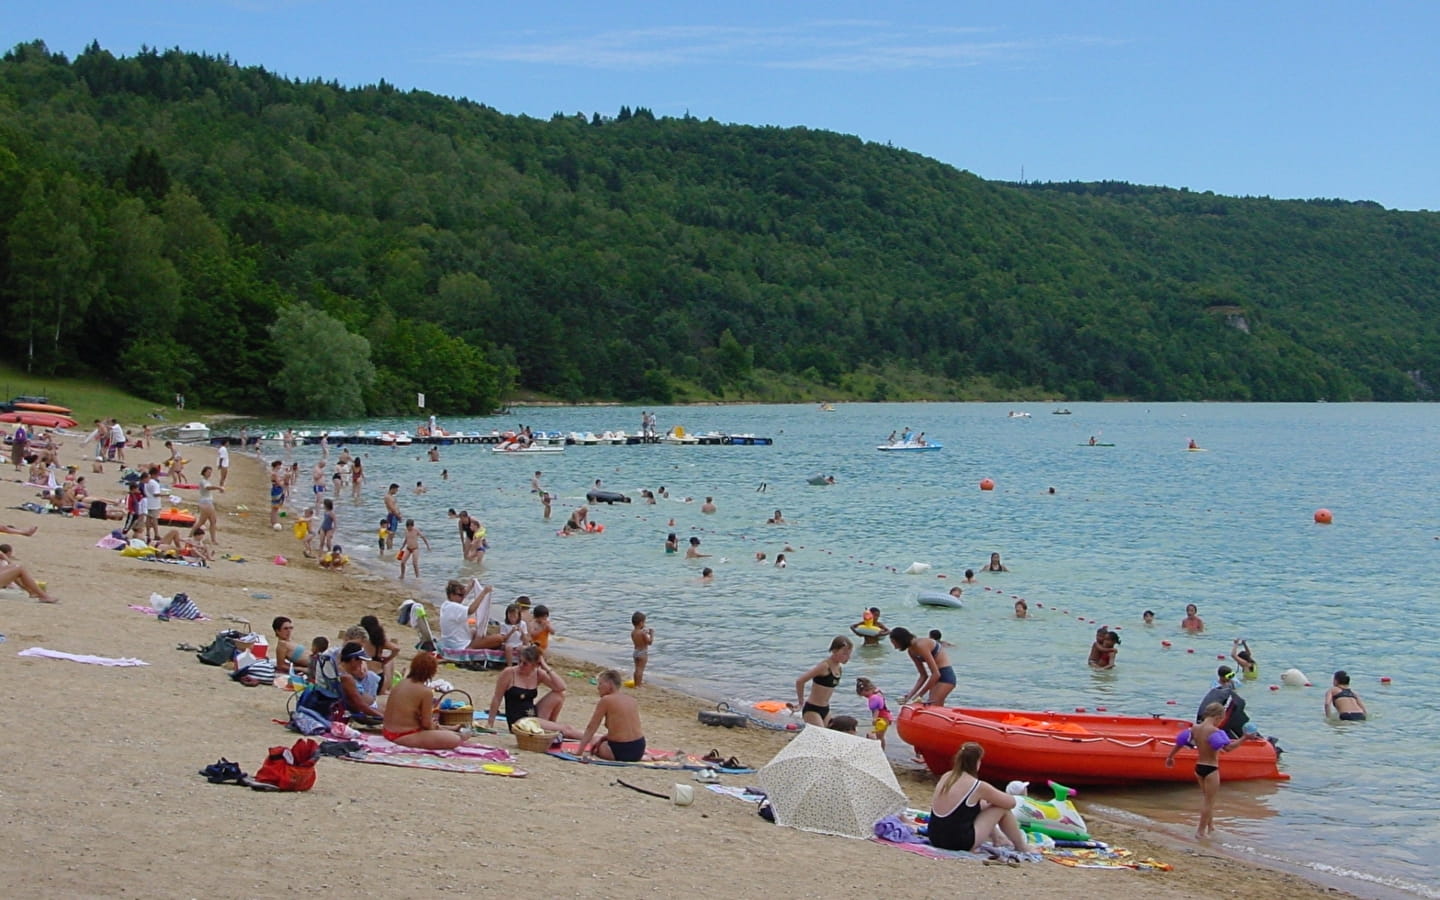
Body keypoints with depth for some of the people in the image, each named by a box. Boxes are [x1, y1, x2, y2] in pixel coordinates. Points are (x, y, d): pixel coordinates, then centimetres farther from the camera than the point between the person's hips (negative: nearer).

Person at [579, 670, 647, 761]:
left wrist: (579, 750, -1)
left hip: (620, 752, -6)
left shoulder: (606, 700, -8)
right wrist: (602, 739, 19)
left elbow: (591, 727, -5)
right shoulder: (632, 700, 9)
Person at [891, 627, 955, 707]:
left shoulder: (920, 645, -20)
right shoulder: (911, 651, 8)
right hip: (937, 677, 10)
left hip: (945, 676, -10)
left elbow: (936, 674, -23)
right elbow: (923, 676, 12)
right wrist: (910, 695, 1)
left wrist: (918, 695, -17)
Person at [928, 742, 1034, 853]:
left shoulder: (946, 777, 5)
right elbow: (1011, 802, -1)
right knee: (1002, 808, 6)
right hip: (960, 842, -7)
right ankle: (1022, 848, 22)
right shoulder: (978, 787, -13)